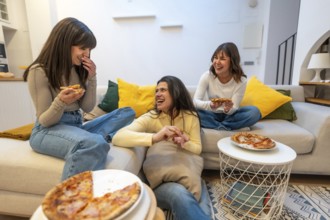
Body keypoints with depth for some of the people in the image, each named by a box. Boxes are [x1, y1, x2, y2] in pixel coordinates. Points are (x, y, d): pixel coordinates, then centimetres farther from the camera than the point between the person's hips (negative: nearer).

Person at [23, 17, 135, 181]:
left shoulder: (78, 69, 6)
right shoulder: (39, 71, -11)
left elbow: (87, 108, 5)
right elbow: (44, 121, -10)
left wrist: (91, 78, -6)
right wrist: (61, 102, -32)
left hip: (76, 126, 7)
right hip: (47, 131, -7)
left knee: (127, 112, -5)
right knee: (95, 145, -39)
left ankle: (94, 137, -26)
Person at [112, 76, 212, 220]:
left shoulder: (190, 116, 3)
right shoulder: (150, 118, -6)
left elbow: (197, 149, 3)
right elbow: (118, 137, -22)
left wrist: (184, 143, -21)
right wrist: (154, 137, -38)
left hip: (187, 172, 2)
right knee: (180, 195, -33)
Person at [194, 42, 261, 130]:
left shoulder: (241, 80, -15)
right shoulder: (207, 76, -15)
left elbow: (234, 108, -15)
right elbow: (195, 101, -21)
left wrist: (229, 109, -39)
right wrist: (210, 105, -41)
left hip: (230, 115, 1)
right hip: (212, 114, 0)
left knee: (254, 112, -27)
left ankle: (218, 126, -18)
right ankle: (227, 127, -19)